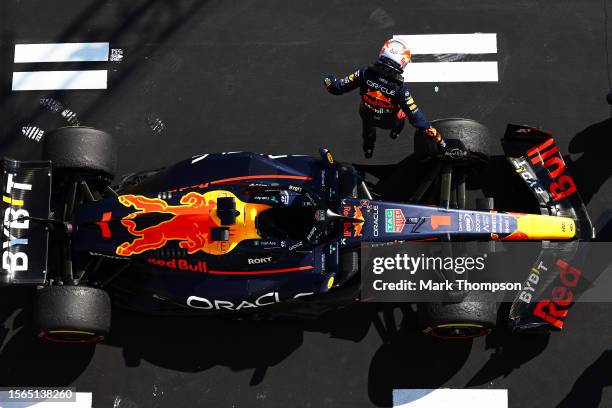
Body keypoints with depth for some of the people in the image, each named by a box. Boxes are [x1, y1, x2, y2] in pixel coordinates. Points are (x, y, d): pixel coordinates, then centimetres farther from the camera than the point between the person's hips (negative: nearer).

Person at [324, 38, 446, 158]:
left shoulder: (365, 74, -34)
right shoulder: (400, 88, -37)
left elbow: (339, 87, -25)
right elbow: (416, 117, -35)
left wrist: (329, 82, -3)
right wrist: (437, 137, -28)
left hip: (367, 116, 2)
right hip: (389, 122, -2)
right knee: (404, 109, 30)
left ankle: (368, 147, 58)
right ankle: (395, 131, 59)